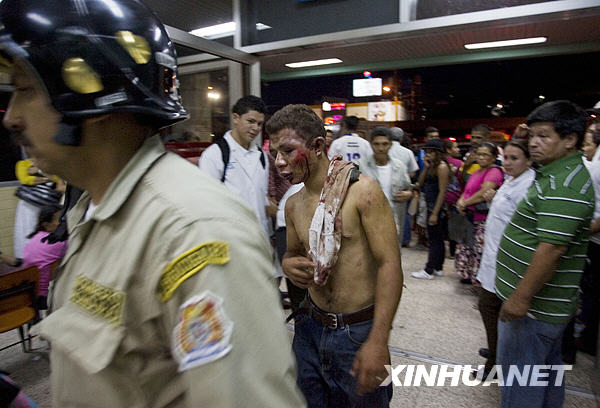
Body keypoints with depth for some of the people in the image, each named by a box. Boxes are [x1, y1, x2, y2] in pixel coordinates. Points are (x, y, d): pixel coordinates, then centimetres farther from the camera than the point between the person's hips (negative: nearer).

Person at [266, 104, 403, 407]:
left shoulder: (363, 191, -16)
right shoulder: (293, 204, 2)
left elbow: (390, 264, -18)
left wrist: (378, 341, -23)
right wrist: (288, 263, -8)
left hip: (358, 331, -5)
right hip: (311, 326, 5)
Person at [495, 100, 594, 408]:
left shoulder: (564, 184, -22)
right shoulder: (557, 174, 12)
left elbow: (553, 247, -28)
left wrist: (521, 296, -23)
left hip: (533, 304, -10)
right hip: (547, 302, 10)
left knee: (519, 379, 4)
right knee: (547, 368, 24)